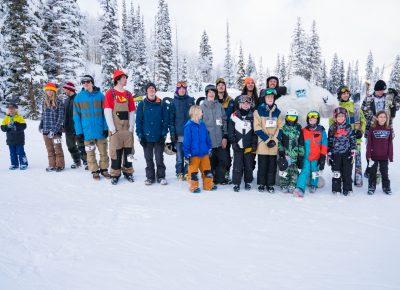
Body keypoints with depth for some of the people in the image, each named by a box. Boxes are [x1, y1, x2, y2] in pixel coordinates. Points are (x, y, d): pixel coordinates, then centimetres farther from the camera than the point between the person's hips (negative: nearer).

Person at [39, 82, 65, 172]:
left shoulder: (59, 102, -5)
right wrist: (40, 126, 7)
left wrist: (54, 129, -15)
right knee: (49, 149, 10)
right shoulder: (45, 102, 11)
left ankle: (60, 165, 12)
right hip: (46, 131, 5)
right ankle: (52, 165, 19)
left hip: (56, 130, -5)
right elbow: (43, 115, 19)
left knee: (57, 148, 0)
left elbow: (61, 117, -9)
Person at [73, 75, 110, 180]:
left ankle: (104, 169, 24)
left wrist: (106, 128, -6)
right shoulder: (78, 97, 1)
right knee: (90, 153, 9)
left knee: (103, 151, 8)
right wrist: (79, 131, -4)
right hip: (87, 131, 0)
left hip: (100, 130, 0)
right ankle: (94, 171, 22)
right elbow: (76, 115, 2)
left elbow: (105, 112, 1)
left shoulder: (100, 95, 0)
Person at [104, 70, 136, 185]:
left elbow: (132, 112, 8)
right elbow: (107, 112, -7)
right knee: (116, 151, 1)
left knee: (128, 151, 8)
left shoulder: (128, 94, 10)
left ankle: (128, 172, 21)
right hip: (115, 129, -4)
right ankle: (115, 174, 12)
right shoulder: (110, 93, -2)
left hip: (127, 129, 4)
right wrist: (112, 128, -13)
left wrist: (131, 127, -1)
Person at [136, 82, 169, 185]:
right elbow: (138, 120, 2)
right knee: (148, 159, 10)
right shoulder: (142, 104, 2)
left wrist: (164, 133, -6)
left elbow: (165, 120, 1)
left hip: (159, 137, -1)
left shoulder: (161, 104, 1)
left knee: (159, 158, 4)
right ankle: (150, 177, 22)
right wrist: (140, 135, -4)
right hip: (146, 137, 1)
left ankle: (161, 176, 18)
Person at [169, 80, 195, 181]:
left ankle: (187, 172, 12)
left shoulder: (191, 100, 8)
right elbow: (171, 118, 3)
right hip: (179, 133, -1)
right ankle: (179, 172, 14)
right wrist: (172, 132, -4)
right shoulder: (174, 102, 5)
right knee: (179, 154, 2)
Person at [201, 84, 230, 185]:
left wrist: (225, 136, 4)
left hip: (220, 140, 3)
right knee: (210, 161, 2)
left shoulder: (219, 106, 10)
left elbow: (224, 121, 11)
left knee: (224, 160, 7)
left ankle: (220, 178, 24)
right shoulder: (202, 106, 1)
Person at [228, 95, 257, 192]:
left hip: (249, 146, 1)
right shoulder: (234, 115, 2)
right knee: (237, 165, -1)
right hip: (238, 146, -1)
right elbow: (230, 131, 3)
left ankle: (248, 182, 22)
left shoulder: (253, 116, 6)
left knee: (249, 165, 6)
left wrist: (254, 144, -2)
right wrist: (233, 142, -4)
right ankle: (236, 183, 11)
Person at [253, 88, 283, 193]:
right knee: (262, 165, 4)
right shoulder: (258, 111, 0)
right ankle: (261, 184, 17)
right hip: (262, 144, -3)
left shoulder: (278, 112, 11)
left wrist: (274, 140, -6)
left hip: (274, 144, 3)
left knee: (272, 165, 7)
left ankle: (270, 184, 18)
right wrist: (267, 140, -12)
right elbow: (257, 128, -6)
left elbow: (280, 128, 8)